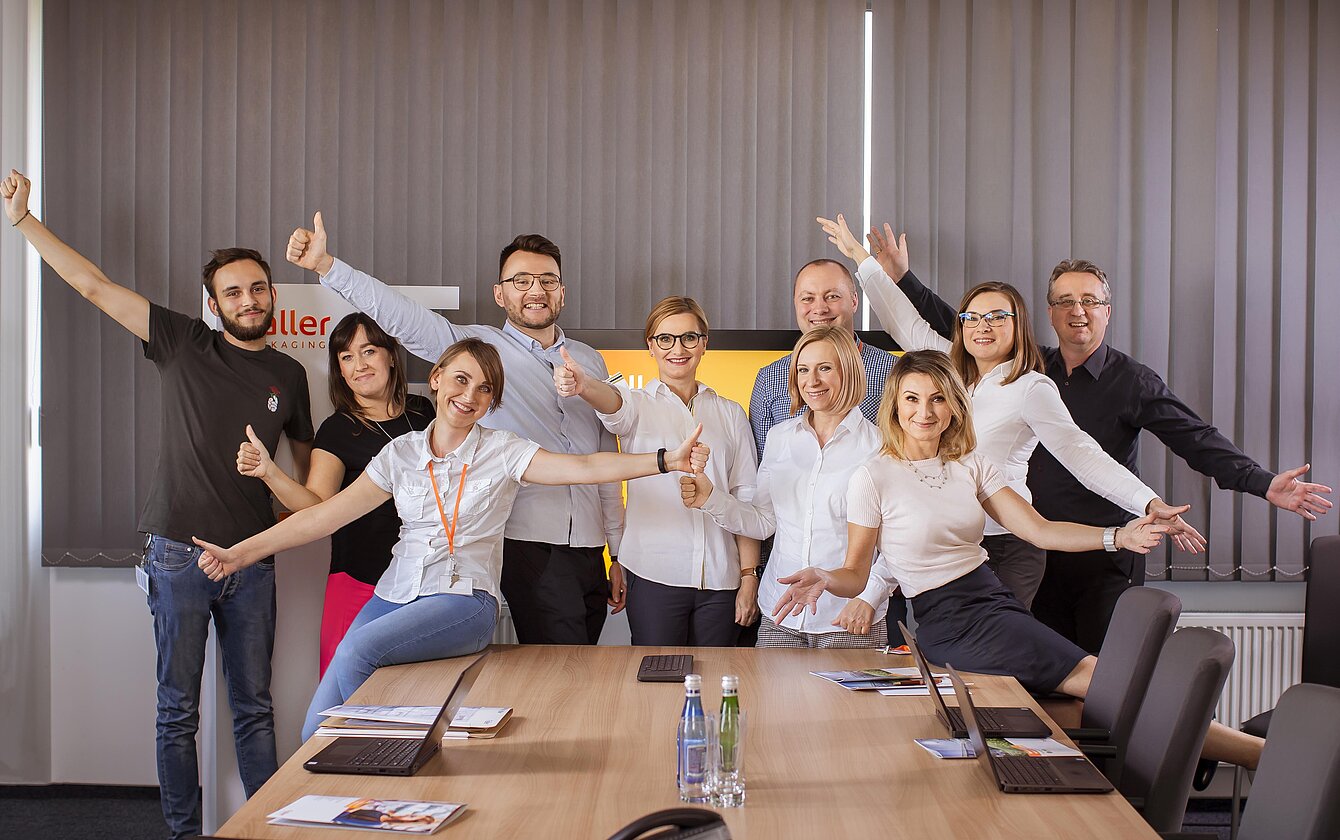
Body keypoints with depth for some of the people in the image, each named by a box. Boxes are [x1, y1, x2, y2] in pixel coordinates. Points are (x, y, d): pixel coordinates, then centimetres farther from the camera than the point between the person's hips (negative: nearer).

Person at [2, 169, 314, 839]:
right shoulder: (185, 345, 0)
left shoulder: (289, 376, 9)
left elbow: (307, 459, 22)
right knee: (179, 710, 4)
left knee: (254, 707, 9)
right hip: (179, 556, -2)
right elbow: (93, 285, -2)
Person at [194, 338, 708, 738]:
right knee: (318, 731, -14)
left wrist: (666, 460, -23)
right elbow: (326, 514, 8)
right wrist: (240, 554, 2)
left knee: (358, 650, -30)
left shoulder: (502, 452, 2)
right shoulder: (400, 454, 10)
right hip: (396, 594, 4)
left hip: (464, 601, -3)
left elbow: (582, 468, -10)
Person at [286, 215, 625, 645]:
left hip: (589, 549, 5)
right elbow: (404, 317, -11)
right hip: (530, 547, -5)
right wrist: (326, 266, -23)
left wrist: (618, 551, 17)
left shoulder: (590, 360, 16)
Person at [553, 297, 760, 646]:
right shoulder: (638, 405, 6)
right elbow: (613, 403, -19)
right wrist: (582, 385, -43)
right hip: (655, 575, -2)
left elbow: (745, 497, 9)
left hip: (720, 579, 2)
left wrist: (749, 577, 2)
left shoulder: (730, 414, 12)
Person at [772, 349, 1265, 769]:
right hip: (948, 623, -7)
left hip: (996, 601, 7)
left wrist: (1119, 536, -10)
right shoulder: (873, 479, -7)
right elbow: (856, 572, -4)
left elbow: (1038, 529, 3)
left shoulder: (971, 465, 9)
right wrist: (824, 579, -27)